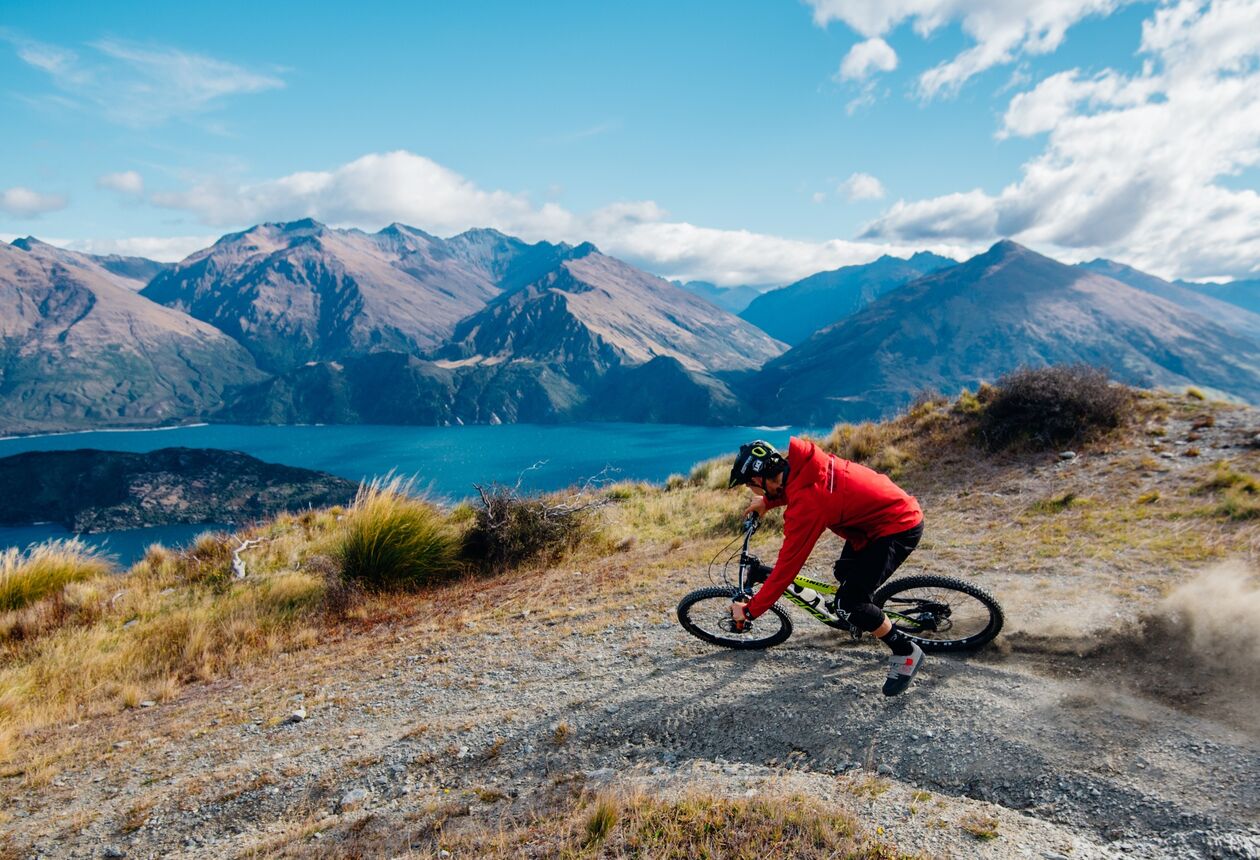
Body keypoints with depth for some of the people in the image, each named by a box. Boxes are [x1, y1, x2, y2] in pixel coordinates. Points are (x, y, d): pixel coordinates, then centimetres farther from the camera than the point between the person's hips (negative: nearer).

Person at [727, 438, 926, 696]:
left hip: (899, 528, -9)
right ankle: (871, 619, 47)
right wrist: (766, 501, 24)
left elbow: (787, 566, -24)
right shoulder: (800, 461, -10)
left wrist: (750, 610, -15)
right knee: (844, 572, 22)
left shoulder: (805, 506, -31)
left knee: (849, 601, -15)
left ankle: (906, 652, 5)